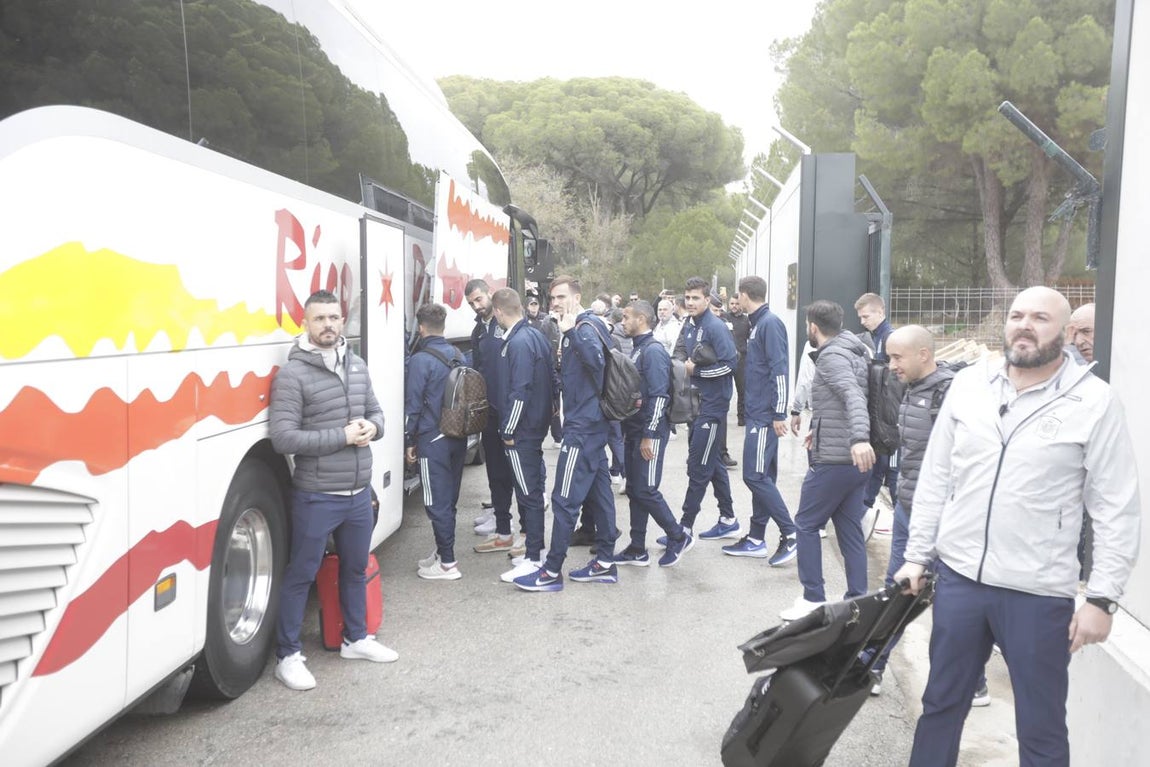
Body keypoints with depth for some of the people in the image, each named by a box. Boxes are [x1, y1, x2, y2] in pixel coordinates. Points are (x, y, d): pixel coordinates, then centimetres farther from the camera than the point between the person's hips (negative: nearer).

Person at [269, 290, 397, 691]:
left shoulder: (357, 366, 7)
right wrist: (342, 437, -21)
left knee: (355, 568, 20)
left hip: (359, 494, 7)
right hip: (316, 497, -7)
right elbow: (282, 437, -20)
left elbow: (376, 411, 16)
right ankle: (288, 656, 18)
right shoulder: (292, 374, -14)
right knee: (301, 575, 5)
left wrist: (372, 427, -8)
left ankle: (356, 638, 38)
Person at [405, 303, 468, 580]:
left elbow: (413, 404, -12)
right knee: (449, 499, 16)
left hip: (433, 440, -7)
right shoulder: (459, 356, 8)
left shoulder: (420, 360, -13)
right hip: (458, 438, 7)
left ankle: (447, 564, 2)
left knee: (437, 502, -1)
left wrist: (409, 441, -4)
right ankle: (442, 552, 27)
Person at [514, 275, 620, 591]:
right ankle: (605, 563, 20)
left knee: (565, 499, -6)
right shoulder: (584, 326, 16)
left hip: (582, 426, -10)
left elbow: (596, 359, -34)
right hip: (592, 423, 10)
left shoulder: (586, 327, -14)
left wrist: (570, 332, -40)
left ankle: (552, 572, 0)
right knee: (598, 492, 13)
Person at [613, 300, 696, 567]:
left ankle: (679, 536, 13)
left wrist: (649, 435, -21)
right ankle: (637, 550, 18)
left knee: (645, 490, -5)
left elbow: (659, 397, -20)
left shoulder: (653, 351, -15)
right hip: (633, 431, 9)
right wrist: (627, 430, 17)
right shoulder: (636, 350, 13)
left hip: (649, 433, -9)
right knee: (634, 490, 10)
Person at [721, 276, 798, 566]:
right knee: (761, 476, 12)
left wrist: (779, 414, -21)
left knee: (755, 476, -10)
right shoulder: (756, 323, 14)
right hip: (758, 412, 10)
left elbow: (780, 369, -19)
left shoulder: (770, 322, -14)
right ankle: (756, 539, 19)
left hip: (766, 415, -10)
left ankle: (791, 534, -2)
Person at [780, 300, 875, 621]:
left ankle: (813, 599, 8)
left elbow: (853, 396, -31)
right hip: (854, 461, 9)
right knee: (850, 530, 12)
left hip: (833, 460, -9)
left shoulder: (831, 356, -13)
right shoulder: (853, 352, 15)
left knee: (806, 524, 4)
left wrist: (859, 438, -45)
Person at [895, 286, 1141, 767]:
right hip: (957, 576, 3)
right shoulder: (969, 384, 3)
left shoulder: (1094, 401, -7)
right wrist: (917, 555, 7)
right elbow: (935, 478, 8)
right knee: (940, 704, 18)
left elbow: (1118, 510, -6)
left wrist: (1102, 598, -10)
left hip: (1039, 592, -3)